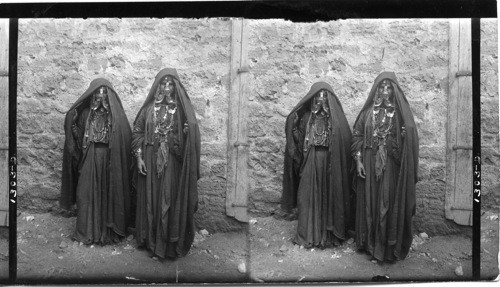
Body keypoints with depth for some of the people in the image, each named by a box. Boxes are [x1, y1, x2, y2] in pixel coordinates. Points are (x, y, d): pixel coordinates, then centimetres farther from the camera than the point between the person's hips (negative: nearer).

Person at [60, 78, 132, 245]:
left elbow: (125, 139, -5)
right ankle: (87, 232, 16)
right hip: (89, 159, 2)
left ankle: (108, 231, 16)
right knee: (86, 194, 3)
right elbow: (76, 136, 7)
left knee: (108, 193, 4)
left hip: (109, 160, -1)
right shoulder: (85, 112, 5)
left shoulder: (116, 114, 1)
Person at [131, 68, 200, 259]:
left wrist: (187, 131, -22)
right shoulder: (149, 108, 5)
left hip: (173, 163, -2)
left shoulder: (181, 109, 1)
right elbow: (137, 132, 5)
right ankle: (151, 240, 22)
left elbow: (192, 136, 0)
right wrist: (139, 157, -2)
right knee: (151, 199, 8)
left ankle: (171, 244, 12)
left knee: (172, 201, 1)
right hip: (150, 161, 2)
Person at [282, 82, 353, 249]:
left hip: (330, 163, -1)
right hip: (310, 162, 1)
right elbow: (297, 139, 1)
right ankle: (308, 235, 12)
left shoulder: (336, 117, 3)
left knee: (329, 196, 3)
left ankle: (328, 234, 15)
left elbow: (345, 143, -2)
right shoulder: (306, 116, 6)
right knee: (308, 197, 2)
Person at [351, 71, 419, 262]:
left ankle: (390, 247, 12)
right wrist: (358, 160, -3)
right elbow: (357, 136, 5)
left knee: (390, 204, 1)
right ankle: (370, 243, 20)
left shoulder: (400, 112, 1)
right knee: (370, 202, 7)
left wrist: (405, 134, -21)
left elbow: (410, 140, 1)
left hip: (392, 167, -2)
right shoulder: (368, 111, 5)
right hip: (369, 165, 2)